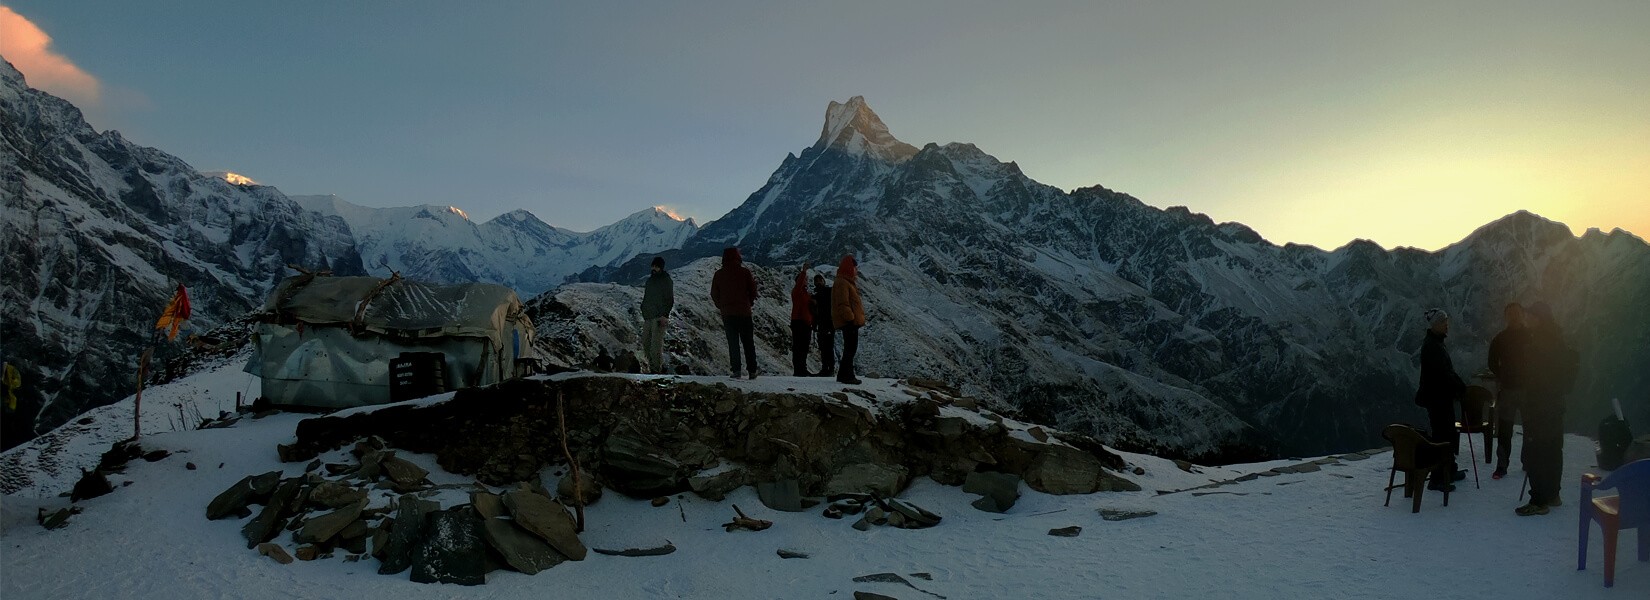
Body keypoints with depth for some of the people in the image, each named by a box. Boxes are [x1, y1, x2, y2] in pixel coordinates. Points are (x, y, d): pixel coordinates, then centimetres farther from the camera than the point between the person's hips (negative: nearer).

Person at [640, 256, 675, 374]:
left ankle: (658, 369, -8)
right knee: (646, 343, 6)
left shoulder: (666, 280, -2)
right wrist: (644, 313, 13)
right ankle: (652, 367, 15)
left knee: (656, 344, -11)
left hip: (659, 317, -7)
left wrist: (665, 316, -16)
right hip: (648, 317, 7)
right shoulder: (650, 279, 17)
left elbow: (670, 300, -7)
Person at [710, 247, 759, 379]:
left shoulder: (718, 274, 1)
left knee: (733, 343, 6)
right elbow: (753, 291, -1)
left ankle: (736, 371, -2)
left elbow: (714, 294, 5)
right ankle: (752, 371, 6)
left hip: (727, 314, 2)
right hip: (744, 312, -1)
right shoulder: (745, 272, -5)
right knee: (748, 343, 7)